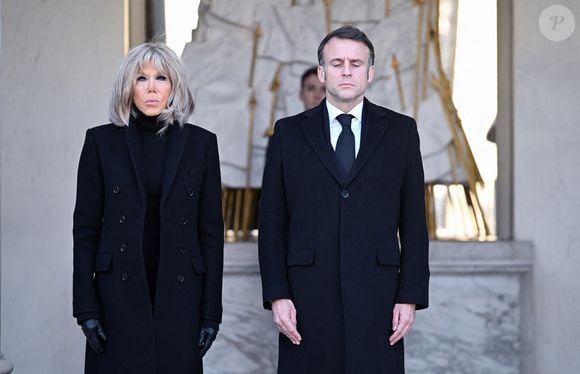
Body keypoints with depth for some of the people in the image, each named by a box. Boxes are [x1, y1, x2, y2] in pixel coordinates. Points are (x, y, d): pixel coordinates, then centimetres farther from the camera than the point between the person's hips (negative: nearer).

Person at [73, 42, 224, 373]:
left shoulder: (200, 143, 4)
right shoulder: (101, 141, 2)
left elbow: (211, 231, 4)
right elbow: (85, 227, 2)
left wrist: (211, 311, 0)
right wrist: (86, 308, -4)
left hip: (179, 293, 1)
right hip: (118, 293, 0)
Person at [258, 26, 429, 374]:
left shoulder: (400, 130, 7)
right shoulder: (289, 132, 8)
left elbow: (414, 221, 6)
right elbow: (272, 222, 6)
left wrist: (411, 296, -1)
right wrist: (277, 294, -3)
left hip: (376, 296, 0)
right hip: (308, 296, 0)